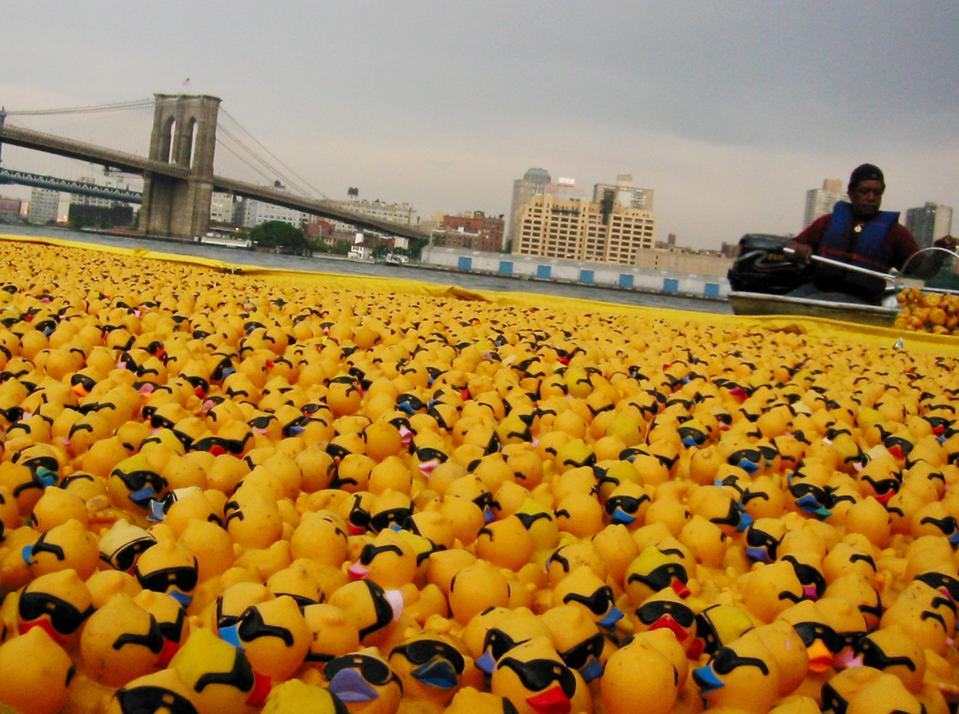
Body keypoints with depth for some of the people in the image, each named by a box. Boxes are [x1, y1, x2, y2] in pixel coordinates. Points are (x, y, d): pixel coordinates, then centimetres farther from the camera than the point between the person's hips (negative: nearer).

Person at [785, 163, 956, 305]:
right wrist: (799, 249, -5)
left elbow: (922, 269, 5)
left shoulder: (893, 231, 12)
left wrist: (939, 253, -16)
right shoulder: (829, 221, 19)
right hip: (817, 289, 3)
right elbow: (790, 246, 19)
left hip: (859, 299, -3)